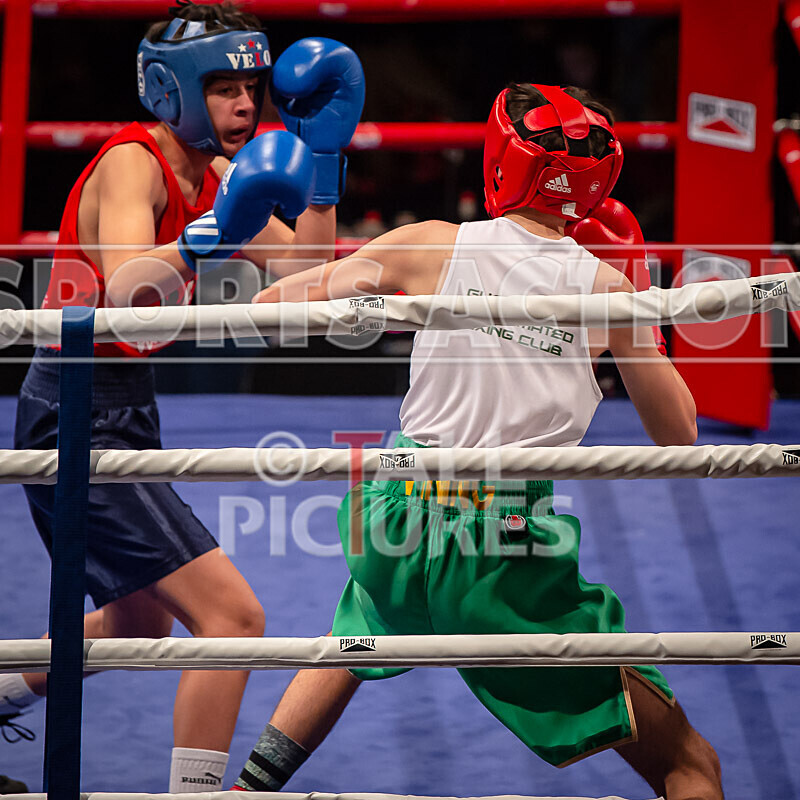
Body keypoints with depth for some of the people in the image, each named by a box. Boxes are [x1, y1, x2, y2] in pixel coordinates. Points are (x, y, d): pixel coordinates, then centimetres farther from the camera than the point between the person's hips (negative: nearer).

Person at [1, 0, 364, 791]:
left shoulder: (214, 176, 10)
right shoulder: (133, 163, -16)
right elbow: (126, 289, -33)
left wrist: (322, 155, 1)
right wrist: (208, 235, -47)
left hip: (123, 410, 10)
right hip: (80, 416, -10)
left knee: (139, 624, 27)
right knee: (232, 614, -17)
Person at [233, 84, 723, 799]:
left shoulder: (430, 246, 1)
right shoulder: (605, 285, -1)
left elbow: (273, 304, 8)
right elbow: (679, 435, 9)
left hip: (401, 523, 3)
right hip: (508, 553, -3)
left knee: (356, 638, 41)